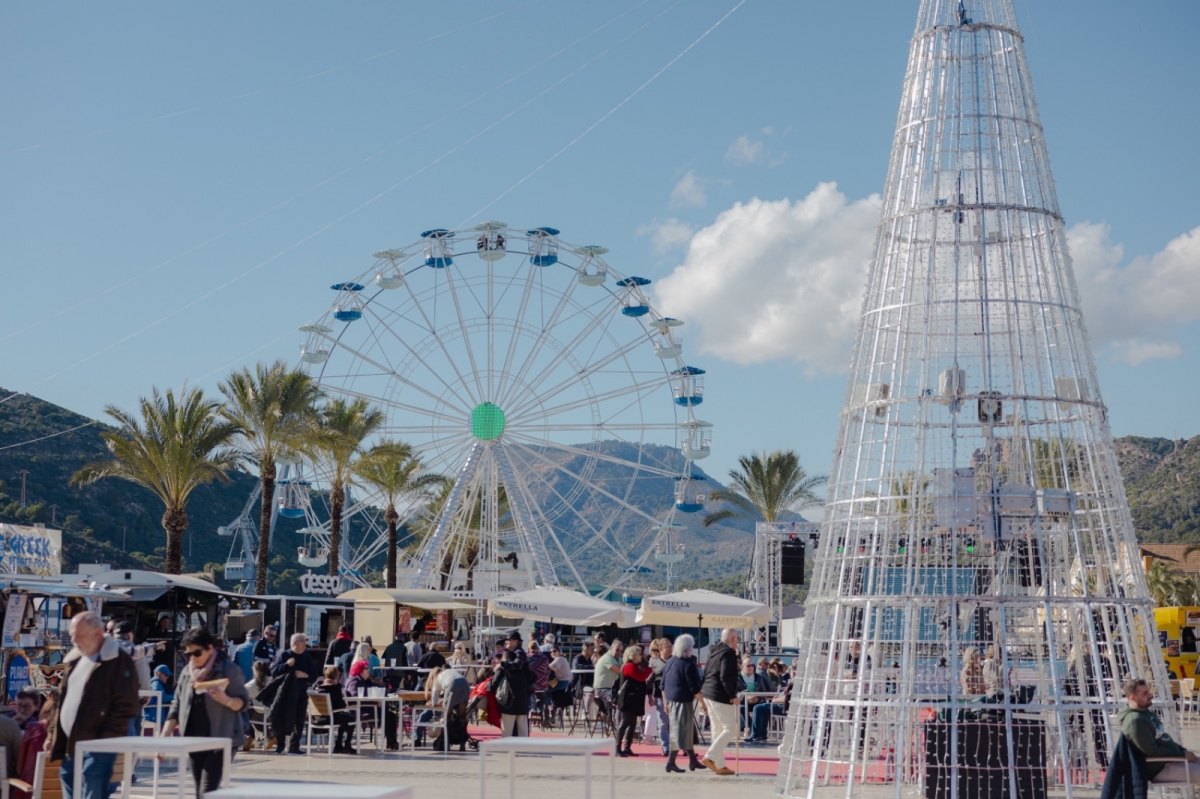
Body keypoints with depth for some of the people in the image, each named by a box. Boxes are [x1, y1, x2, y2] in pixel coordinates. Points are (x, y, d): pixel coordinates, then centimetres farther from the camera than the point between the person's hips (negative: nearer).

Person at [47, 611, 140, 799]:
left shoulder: (119, 662, -10)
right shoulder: (74, 659, 16)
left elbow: (126, 706, -15)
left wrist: (106, 741, -19)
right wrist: (52, 733, 16)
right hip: (69, 748, 9)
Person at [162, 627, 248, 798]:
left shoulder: (228, 670, -8)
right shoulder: (186, 672, 9)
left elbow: (243, 702, -8)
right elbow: (176, 705, 12)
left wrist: (226, 700, -29)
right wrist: (164, 736, 5)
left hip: (222, 740, -6)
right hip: (195, 741, 6)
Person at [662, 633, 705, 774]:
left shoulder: (669, 662, 10)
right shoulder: (688, 664, -14)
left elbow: (663, 685, 14)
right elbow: (694, 688, -17)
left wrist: (666, 702, 20)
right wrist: (704, 703, -10)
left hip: (671, 700, 8)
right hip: (683, 701, -8)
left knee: (688, 730, 17)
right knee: (680, 731, -3)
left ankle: (693, 760, 23)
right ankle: (671, 762, -3)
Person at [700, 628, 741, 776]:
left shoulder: (713, 651, 14)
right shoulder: (729, 653, -14)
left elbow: (705, 673, 18)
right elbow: (726, 677, -23)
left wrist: (707, 691, 18)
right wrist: (732, 696, -16)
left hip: (709, 695, 10)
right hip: (721, 697, -10)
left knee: (717, 730, 14)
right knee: (730, 729, -2)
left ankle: (720, 765, 16)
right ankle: (710, 757, -11)